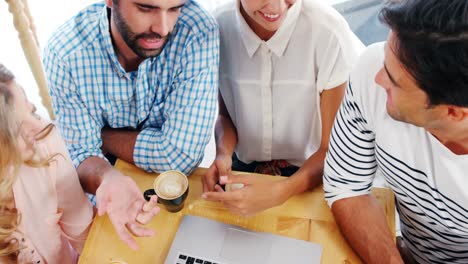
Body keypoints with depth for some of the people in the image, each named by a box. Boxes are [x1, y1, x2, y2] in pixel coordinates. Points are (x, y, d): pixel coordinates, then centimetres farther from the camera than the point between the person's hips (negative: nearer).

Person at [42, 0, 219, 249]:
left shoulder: (199, 32, -22)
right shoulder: (64, 52, -18)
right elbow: (79, 152, -12)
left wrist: (102, 136, -13)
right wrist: (109, 179, -35)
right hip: (102, 191, 1)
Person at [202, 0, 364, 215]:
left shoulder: (330, 32, -22)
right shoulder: (217, 27, -14)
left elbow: (335, 148, -15)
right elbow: (224, 113, 1)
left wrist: (280, 192, -31)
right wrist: (224, 154, -19)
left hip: (307, 175, -1)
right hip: (243, 168, 2)